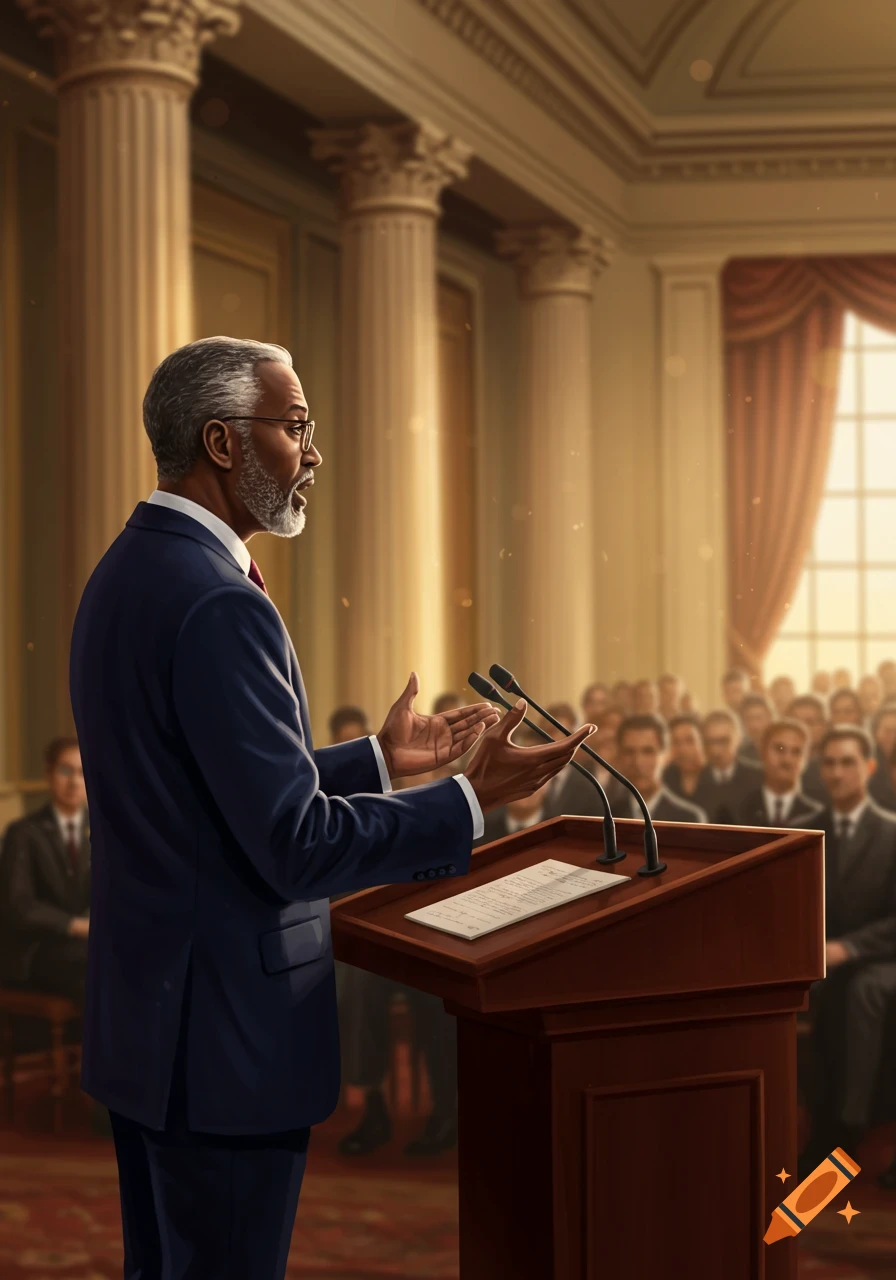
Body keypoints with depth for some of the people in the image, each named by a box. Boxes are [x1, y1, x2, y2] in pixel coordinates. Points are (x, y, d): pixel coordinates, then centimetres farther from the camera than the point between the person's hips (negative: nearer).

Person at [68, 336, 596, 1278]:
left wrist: (377, 760, 18)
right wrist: (473, 800, -16)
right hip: (222, 1029, -10)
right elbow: (294, 844, -24)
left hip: (143, 1010, 10)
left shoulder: (128, 572, 9)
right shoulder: (218, 603, -23)